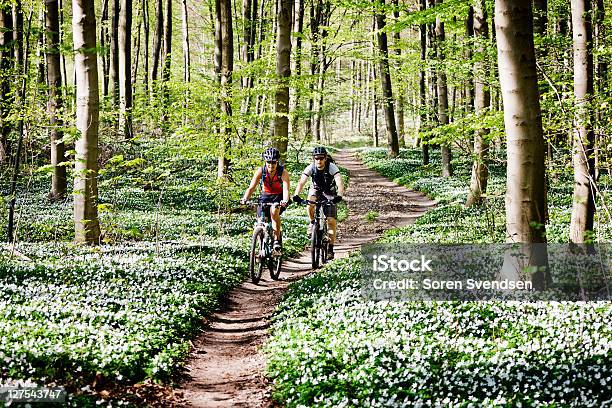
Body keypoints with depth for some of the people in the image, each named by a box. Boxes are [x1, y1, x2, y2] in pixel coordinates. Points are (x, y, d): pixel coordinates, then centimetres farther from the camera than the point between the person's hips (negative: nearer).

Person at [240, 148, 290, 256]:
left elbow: (286, 189, -33)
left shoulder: (283, 172, -22)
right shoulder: (260, 171, -16)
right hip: (265, 196, 3)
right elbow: (251, 187, -21)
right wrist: (244, 199, -39)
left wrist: (285, 201, -53)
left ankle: (277, 242, -28)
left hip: (279, 197, -3)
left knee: (274, 211, -34)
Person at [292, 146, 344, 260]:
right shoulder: (311, 168, -22)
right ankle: (312, 223, -2)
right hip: (316, 189, 2)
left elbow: (340, 183, -38)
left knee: (331, 220, -11)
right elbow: (301, 182, -30)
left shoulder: (332, 167, -28)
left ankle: (330, 249, -4)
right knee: (310, 205, -33)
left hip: (329, 192, -1)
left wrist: (339, 196, -57)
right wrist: (296, 195, -48)